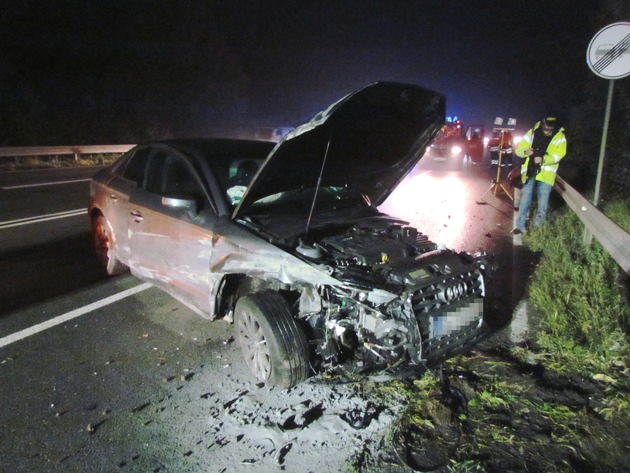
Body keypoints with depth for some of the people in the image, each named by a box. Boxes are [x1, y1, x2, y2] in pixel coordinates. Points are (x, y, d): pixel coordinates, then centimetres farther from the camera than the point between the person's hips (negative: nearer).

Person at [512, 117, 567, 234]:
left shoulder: (560, 137, -4)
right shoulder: (533, 132, 1)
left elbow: (558, 155, -17)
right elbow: (519, 148, 2)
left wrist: (543, 159, -35)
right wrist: (525, 151, -22)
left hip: (546, 175, -1)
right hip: (530, 172, 1)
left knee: (543, 202, 5)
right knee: (525, 200, 4)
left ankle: (538, 227, 26)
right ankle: (520, 226, 11)